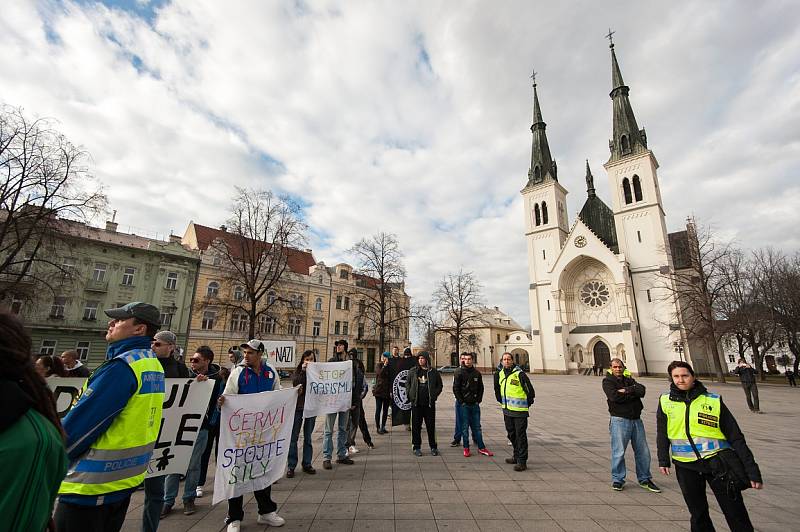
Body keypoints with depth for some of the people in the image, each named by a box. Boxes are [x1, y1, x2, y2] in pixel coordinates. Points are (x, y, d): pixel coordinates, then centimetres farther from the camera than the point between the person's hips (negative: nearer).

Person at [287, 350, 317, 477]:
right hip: (298, 406, -1)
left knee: (308, 437, 12)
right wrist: (303, 371, -21)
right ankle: (291, 466, 17)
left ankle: (307, 464, 24)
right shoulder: (297, 371, 0)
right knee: (294, 437, 5)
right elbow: (295, 383, -17)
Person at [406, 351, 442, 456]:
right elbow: (407, 383, 12)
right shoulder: (413, 371, 3)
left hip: (429, 404, 0)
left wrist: (434, 395, -1)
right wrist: (410, 394, 2)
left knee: (431, 426, 8)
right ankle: (416, 447, 20)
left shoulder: (433, 372, 1)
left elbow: (439, 385, 10)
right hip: (416, 403, 1)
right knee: (416, 426, 7)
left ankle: (433, 447, 23)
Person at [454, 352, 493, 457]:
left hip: (475, 404, 3)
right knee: (465, 427, 5)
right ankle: (466, 448, 15)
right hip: (463, 405, -3)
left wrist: (478, 400, 3)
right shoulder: (459, 372, -6)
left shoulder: (477, 373, 6)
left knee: (477, 427, 10)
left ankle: (481, 448, 19)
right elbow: (455, 388, -7)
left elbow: (481, 388, 13)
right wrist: (461, 401, -10)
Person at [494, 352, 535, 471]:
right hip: (507, 411, 7)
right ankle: (517, 456, 34)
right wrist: (502, 402, 21)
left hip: (519, 411, -7)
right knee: (511, 435, 18)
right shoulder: (500, 374, 4)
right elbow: (497, 389, 21)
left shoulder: (519, 374, -15)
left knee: (521, 436, -1)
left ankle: (522, 462, 8)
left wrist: (527, 404, -1)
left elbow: (530, 390, -10)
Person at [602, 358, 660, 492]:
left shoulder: (629, 380, 13)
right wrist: (633, 393, -6)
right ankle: (617, 480, 12)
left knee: (643, 451, 12)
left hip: (636, 420, 5)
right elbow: (615, 397, -18)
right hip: (619, 420, -5)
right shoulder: (608, 381, -2)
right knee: (619, 452, -2)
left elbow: (642, 390, -5)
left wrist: (626, 391, -16)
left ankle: (644, 479, 29)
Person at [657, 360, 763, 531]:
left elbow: (736, 437, -2)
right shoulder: (665, 401, -2)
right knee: (697, 512, 13)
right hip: (685, 466, 1)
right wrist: (663, 460, 3)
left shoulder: (714, 401, -5)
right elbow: (662, 434, 6)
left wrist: (752, 470, -6)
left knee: (736, 513, 5)